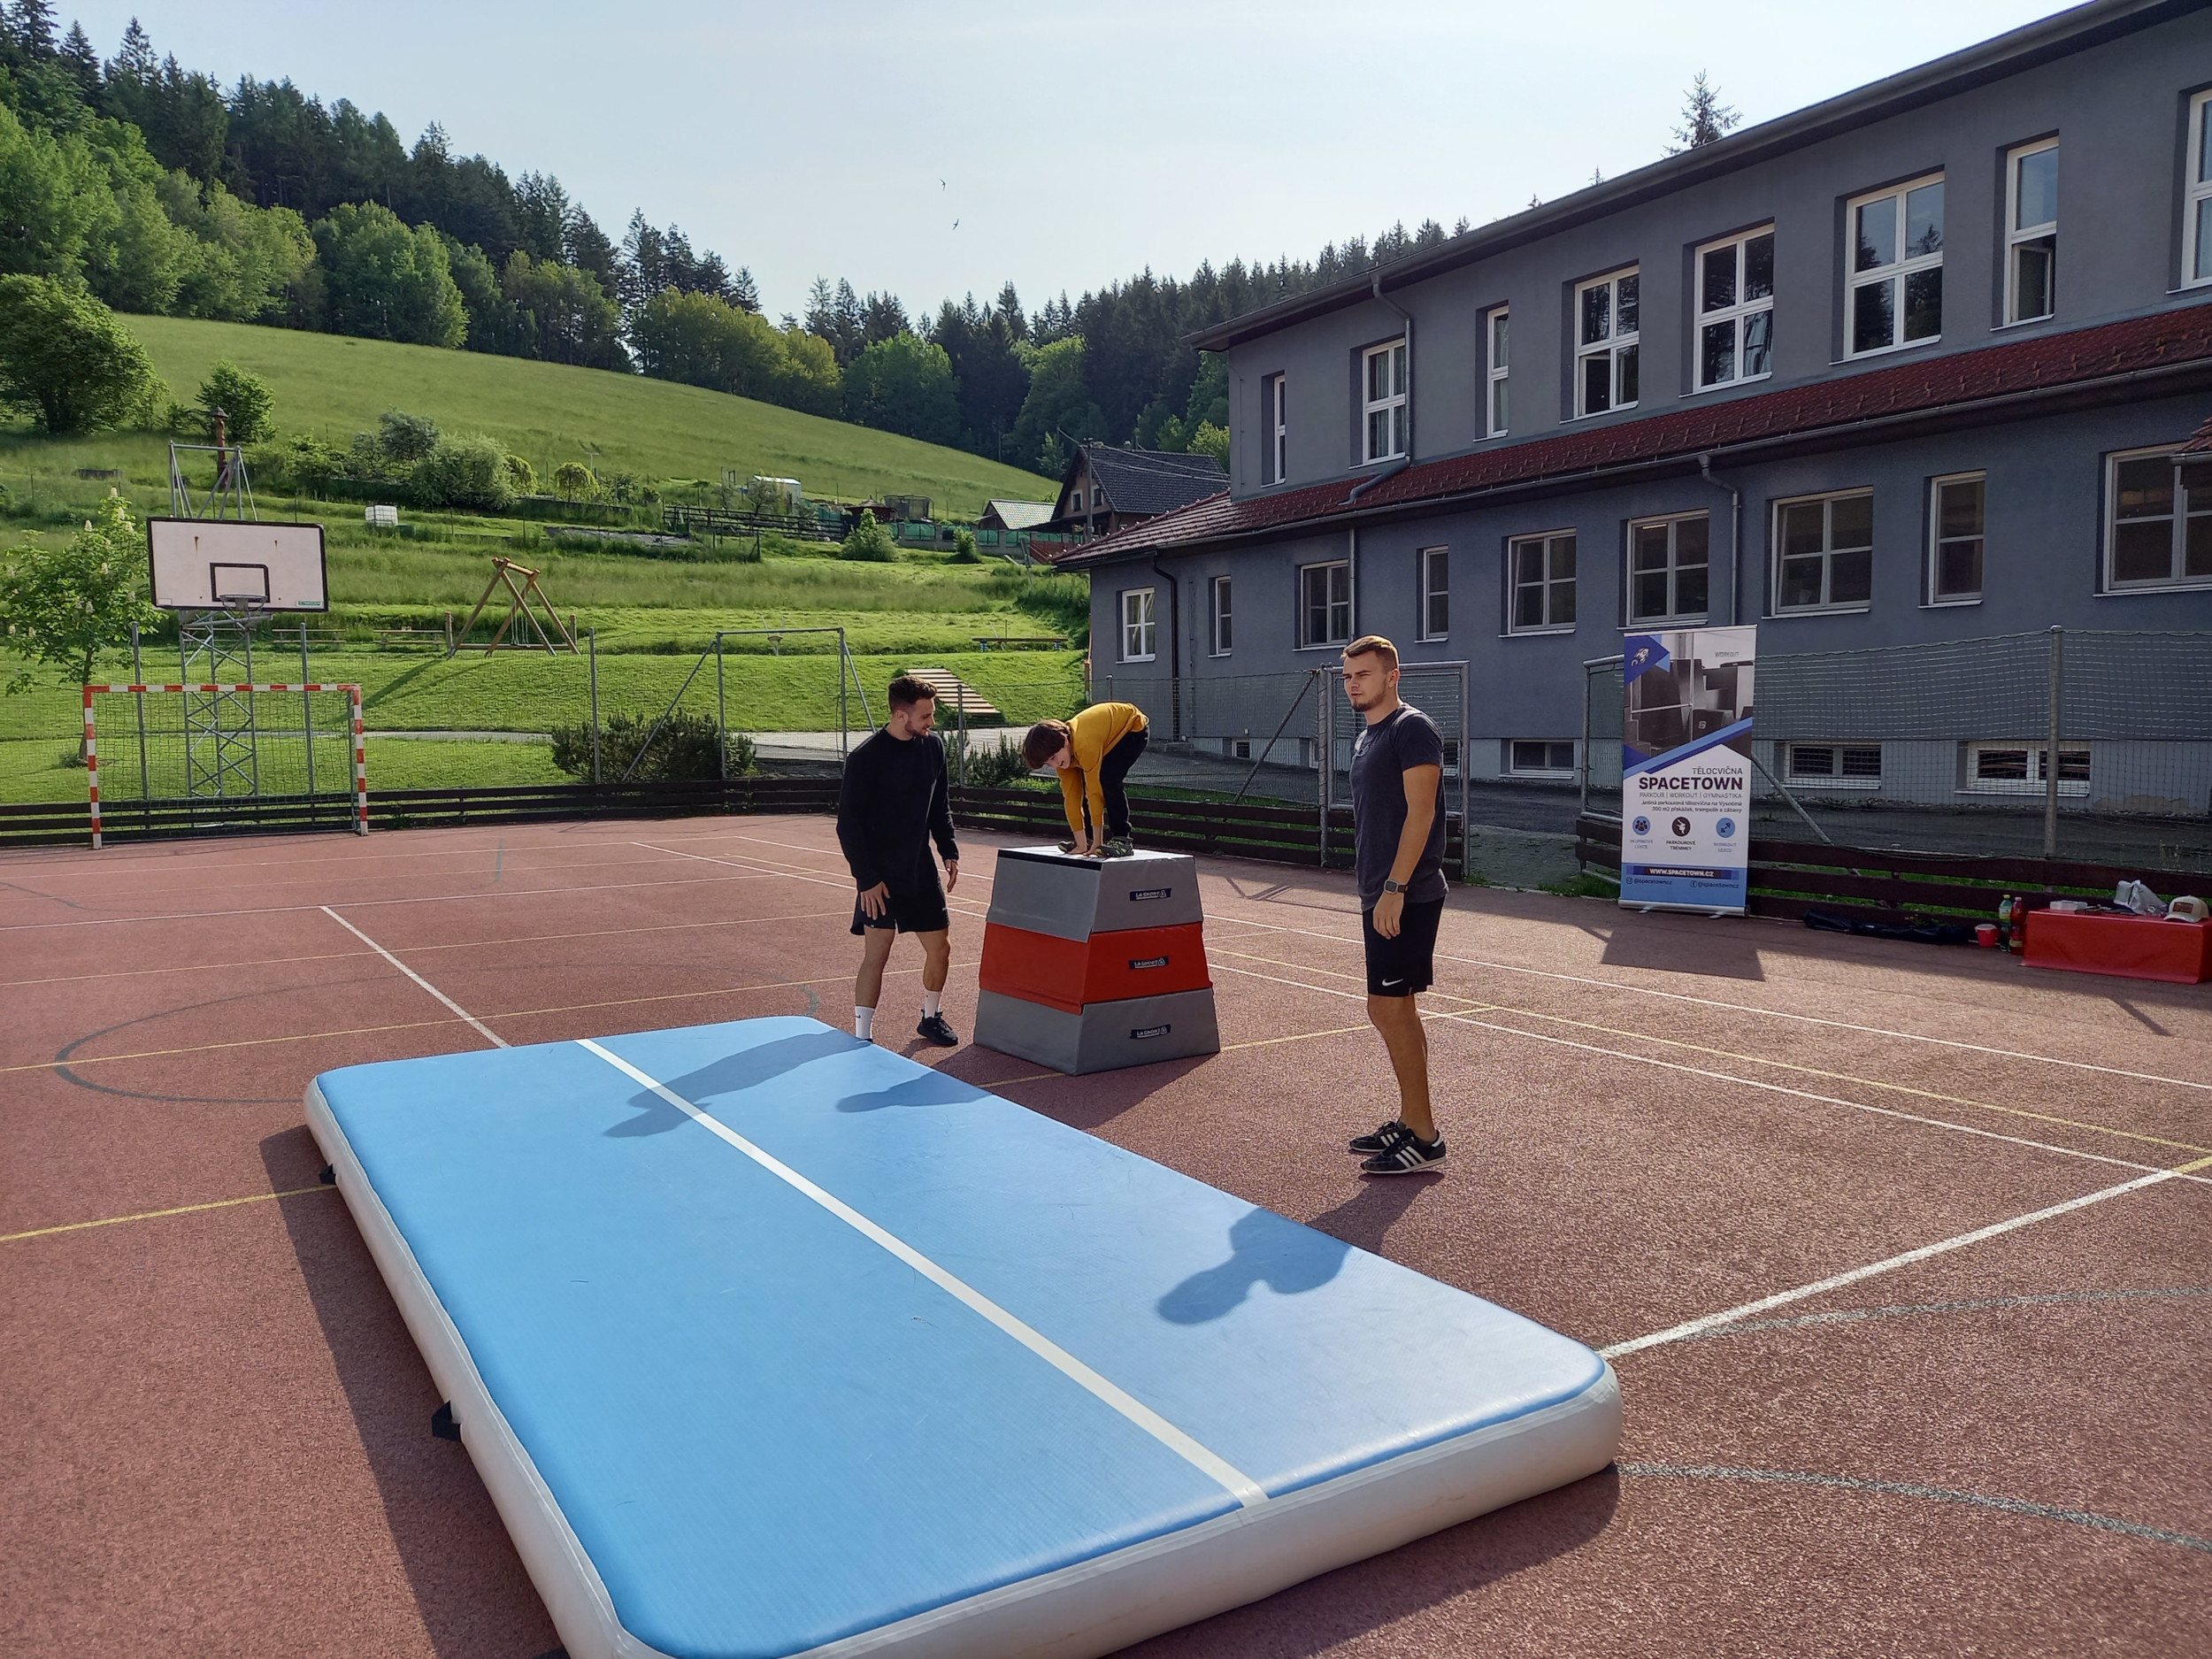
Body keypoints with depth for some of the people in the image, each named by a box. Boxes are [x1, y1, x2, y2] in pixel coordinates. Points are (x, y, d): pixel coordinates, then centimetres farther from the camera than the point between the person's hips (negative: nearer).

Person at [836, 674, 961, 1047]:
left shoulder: (933, 745, 3)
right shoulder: (866, 758, -16)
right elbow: (848, 824, -13)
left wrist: (949, 851, 8)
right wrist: (866, 878, -16)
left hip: (921, 869, 6)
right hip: (881, 876, -6)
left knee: (940, 947, 10)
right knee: (876, 954, -8)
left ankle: (931, 1017, 32)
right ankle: (863, 1037, 3)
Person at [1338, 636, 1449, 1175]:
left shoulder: (1412, 729, -11)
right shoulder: (1366, 738, 18)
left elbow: (1420, 813, -19)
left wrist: (1393, 889, -24)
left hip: (1405, 897, -10)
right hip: (1380, 895, 10)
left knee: (1388, 1009, -9)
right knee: (1397, 1010, 13)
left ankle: (1424, 1139, -2)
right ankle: (1410, 1121, 22)